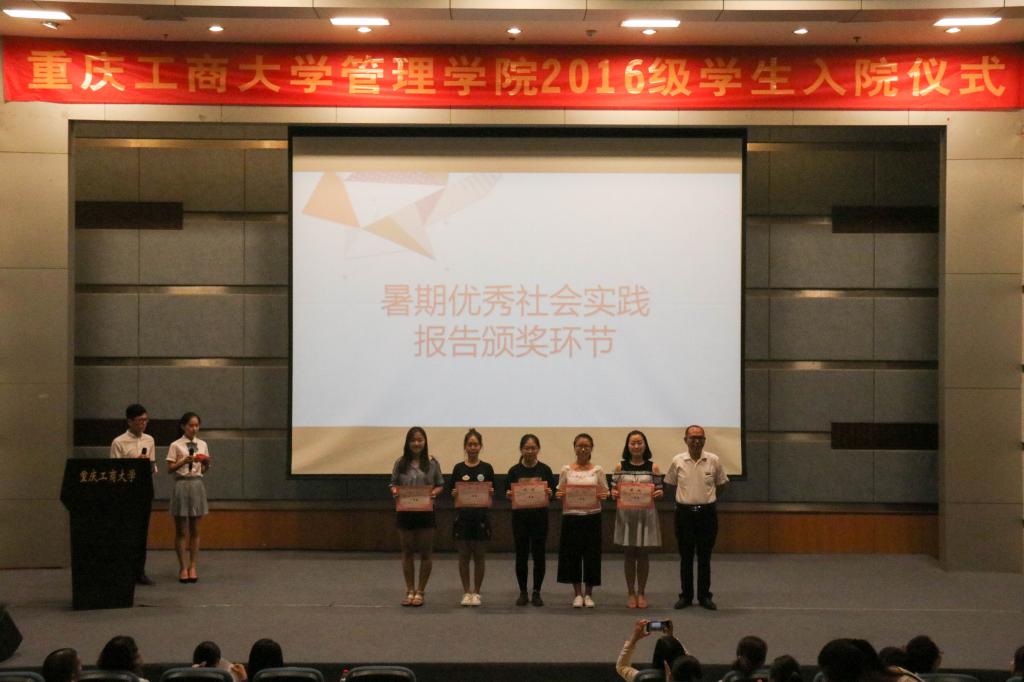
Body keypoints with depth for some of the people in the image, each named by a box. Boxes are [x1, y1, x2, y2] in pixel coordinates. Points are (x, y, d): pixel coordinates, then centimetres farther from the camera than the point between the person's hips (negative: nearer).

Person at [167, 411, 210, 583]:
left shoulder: (202, 445, 8)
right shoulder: (176, 446, -3)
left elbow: (204, 470, 13)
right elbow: (170, 469, -5)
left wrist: (206, 464, -9)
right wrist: (184, 461, -20)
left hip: (197, 484, 3)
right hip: (181, 484, -3)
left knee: (195, 530, 6)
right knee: (181, 531, 1)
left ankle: (192, 567, 10)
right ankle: (183, 567, 7)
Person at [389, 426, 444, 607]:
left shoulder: (432, 463, 0)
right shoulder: (401, 463, 3)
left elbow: (441, 485, 4)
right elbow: (393, 483, 7)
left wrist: (434, 492, -16)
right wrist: (394, 491, -14)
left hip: (425, 512, -1)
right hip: (405, 511, 1)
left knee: (425, 553, 4)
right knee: (407, 552, 9)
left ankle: (420, 592, 14)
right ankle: (410, 591, 18)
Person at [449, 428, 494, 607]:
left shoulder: (487, 468, 3)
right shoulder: (458, 468, 3)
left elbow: (492, 493, 5)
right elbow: (453, 493, 5)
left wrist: (490, 493, -17)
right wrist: (455, 494, -16)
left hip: (481, 515, 0)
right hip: (462, 515, 0)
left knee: (479, 555, 3)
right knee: (464, 555, 3)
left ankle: (476, 592, 10)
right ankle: (466, 592, 11)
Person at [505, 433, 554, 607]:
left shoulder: (545, 470, 1)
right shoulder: (514, 471, 2)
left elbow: (551, 495, 3)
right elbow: (508, 495, 5)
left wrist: (548, 493, -18)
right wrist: (509, 495, -17)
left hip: (539, 517, 0)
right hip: (519, 517, 0)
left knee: (539, 556, 2)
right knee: (521, 556, 4)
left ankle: (537, 593, 12)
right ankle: (523, 593, 14)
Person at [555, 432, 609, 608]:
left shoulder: (598, 470, 2)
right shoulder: (566, 470, 3)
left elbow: (605, 493, 4)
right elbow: (560, 493, 7)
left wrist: (603, 496, -17)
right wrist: (559, 496, -15)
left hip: (592, 516, 0)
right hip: (571, 516, 0)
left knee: (591, 555, 2)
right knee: (572, 555, 2)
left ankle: (588, 594, 16)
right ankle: (577, 594, 16)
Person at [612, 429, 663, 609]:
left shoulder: (652, 467, 2)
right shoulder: (620, 467, 3)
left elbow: (659, 490, 4)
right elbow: (614, 489, 5)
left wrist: (659, 493, -18)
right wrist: (614, 494, -16)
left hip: (646, 513, 0)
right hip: (626, 513, 0)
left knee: (643, 553, 6)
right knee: (629, 554, 6)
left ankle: (641, 593, 16)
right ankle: (631, 593, 15)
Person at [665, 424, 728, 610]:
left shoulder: (714, 461, -2)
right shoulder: (677, 461, -2)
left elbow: (720, 483, 11)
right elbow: (670, 483, 12)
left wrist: (708, 497, 9)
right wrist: (684, 498, 10)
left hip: (707, 513, 0)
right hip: (684, 512, 0)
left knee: (705, 557, 6)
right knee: (685, 557, 6)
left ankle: (704, 596, 13)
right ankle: (686, 596, 14)